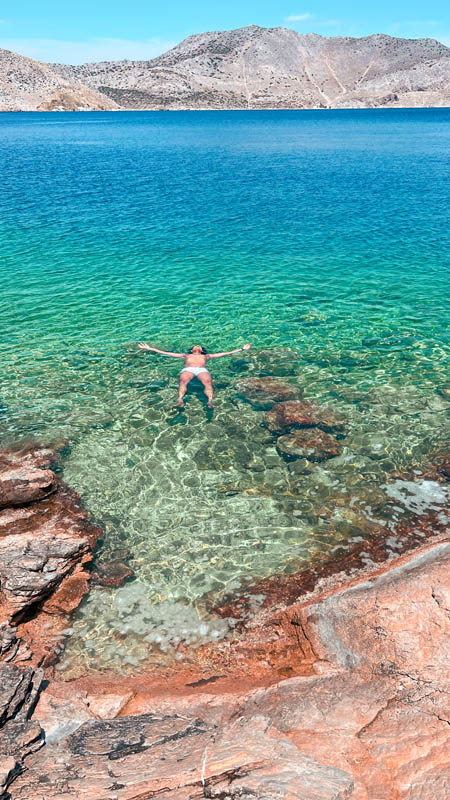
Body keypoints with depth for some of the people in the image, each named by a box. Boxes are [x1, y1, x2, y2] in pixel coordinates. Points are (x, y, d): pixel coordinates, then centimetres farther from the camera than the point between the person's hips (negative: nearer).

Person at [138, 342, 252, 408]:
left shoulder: (206, 356, 39)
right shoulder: (186, 355, 40)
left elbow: (225, 353, 35)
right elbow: (165, 353, 36)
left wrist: (241, 349, 31)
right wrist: (150, 348, 31)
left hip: (202, 370, 0)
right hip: (188, 369, 0)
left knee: (208, 382, -36)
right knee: (183, 381, -37)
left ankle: (210, 401, -57)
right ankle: (180, 400, -58)